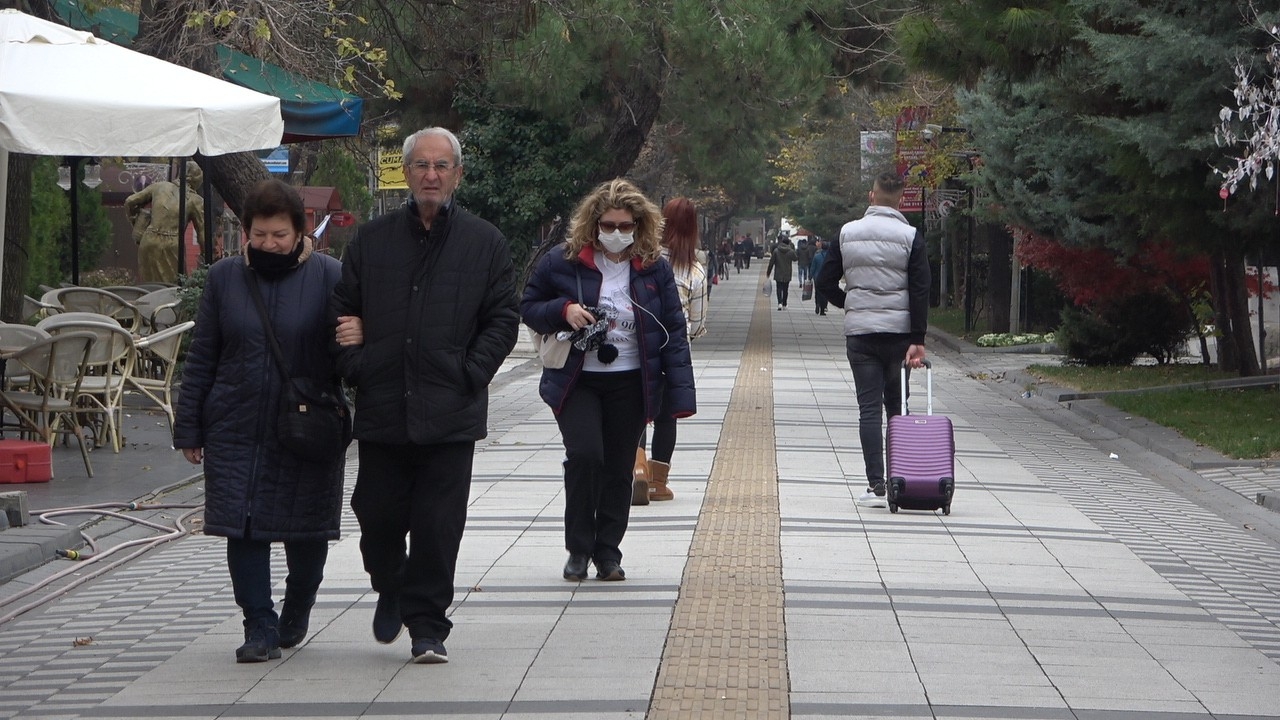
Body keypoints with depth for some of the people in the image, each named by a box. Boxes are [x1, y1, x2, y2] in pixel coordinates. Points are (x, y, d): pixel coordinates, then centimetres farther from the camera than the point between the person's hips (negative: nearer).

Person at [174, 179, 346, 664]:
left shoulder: (327, 276, -3)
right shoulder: (225, 278, 5)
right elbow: (201, 357, 9)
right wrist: (189, 428, 6)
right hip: (236, 429, 2)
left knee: (306, 531, 8)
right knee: (243, 529, -5)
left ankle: (295, 617, 31)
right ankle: (260, 627, 1)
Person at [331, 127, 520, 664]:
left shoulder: (484, 245, 5)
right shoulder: (371, 241, 9)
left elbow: (503, 319, 5)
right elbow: (343, 312, 12)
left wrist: (469, 375, -6)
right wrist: (356, 368, -2)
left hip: (449, 416, -2)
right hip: (382, 410, 2)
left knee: (438, 527, -2)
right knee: (378, 515, 8)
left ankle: (427, 627, 7)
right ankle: (391, 590, 36)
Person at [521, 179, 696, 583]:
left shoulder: (654, 269, 1)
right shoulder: (562, 262, -3)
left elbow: (673, 332, 3)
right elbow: (528, 307, 6)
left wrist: (680, 393, -3)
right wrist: (563, 310, -16)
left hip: (630, 385, 2)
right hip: (576, 382, -2)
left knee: (619, 470, 6)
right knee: (585, 456, -16)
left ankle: (608, 552, 19)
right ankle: (579, 550, -1)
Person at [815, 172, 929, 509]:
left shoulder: (847, 233, 3)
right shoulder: (910, 237, -4)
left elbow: (825, 283, 4)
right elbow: (919, 291, -10)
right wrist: (918, 340, -10)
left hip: (859, 333, 1)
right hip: (899, 332, -1)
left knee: (869, 408, 0)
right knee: (897, 407, 12)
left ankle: (876, 485, -9)